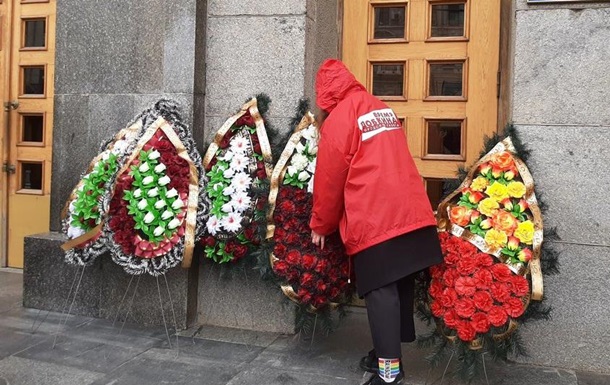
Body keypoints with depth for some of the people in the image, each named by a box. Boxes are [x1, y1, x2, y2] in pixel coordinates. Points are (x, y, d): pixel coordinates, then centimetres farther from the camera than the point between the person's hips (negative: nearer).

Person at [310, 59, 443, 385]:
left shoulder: (339, 118, -5)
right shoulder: (383, 109, 18)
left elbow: (329, 178, -2)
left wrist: (320, 226, 11)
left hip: (374, 220, -7)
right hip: (411, 213, 7)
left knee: (380, 292, -3)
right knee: (400, 287, 12)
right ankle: (387, 353, 25)